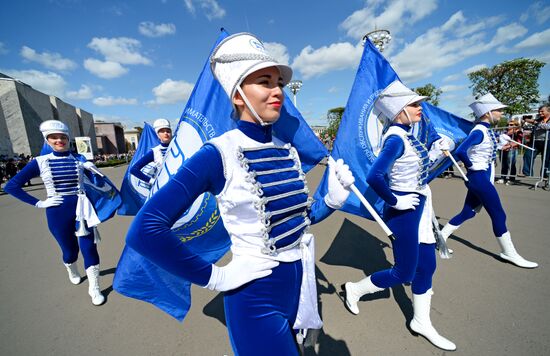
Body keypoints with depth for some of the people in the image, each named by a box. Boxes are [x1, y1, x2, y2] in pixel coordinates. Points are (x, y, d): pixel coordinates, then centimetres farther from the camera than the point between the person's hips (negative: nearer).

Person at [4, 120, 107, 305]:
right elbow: (11, 186, 1)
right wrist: (39, 203, -6)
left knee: (88, 247, -3)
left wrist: (92, 169, -18)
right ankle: (72, 271, 50)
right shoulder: (40, 162, -3)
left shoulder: (80, 159, -1)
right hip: (57, 213, 1)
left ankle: (94, 289, 11)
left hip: (81, 209, 0)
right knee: (69, 249, 16)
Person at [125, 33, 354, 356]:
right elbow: (145, 230, -22)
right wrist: (212, 277, -18)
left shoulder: (288, 150, -1)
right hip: (256, 299, -7)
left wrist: (334, 198, -8)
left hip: (300, 287, 7)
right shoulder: (218, 154, -21)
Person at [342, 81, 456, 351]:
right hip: (404, 212, -9)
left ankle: (421, 322, 36)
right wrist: (394, 201, -24)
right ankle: (354, 290, 25)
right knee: (404, 272, 5)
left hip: (420, 208, 9)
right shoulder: (396, 139, -22)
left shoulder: (406, 135, 6)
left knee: (426, 265, 17)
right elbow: (374, 177, -35)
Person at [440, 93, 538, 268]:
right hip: (479, 178, -9)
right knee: (499, 215, 3)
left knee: (468, 213, 14)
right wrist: (471, 165, -17)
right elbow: (460, 151, -31)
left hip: (483, 177, 9)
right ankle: (509, 253, 20)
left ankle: (441, 237, 22)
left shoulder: (486, 130, 11)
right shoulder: (479, 131, -18)